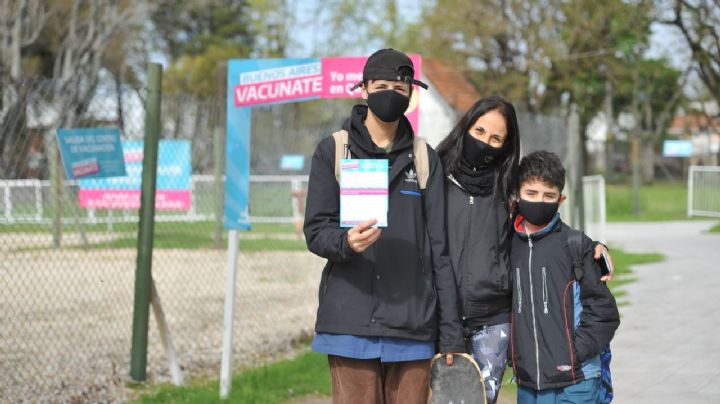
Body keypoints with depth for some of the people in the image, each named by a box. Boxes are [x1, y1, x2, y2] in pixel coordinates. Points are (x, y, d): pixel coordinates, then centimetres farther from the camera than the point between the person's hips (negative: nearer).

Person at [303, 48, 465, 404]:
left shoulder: (425, 159, 13)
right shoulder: (333, 152, 8)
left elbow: (438, 250, 10)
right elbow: (316, 231, 2)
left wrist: (451, 333, 4)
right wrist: (345, 241, -22)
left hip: (412, 325, 2)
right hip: (351, 321, -2)